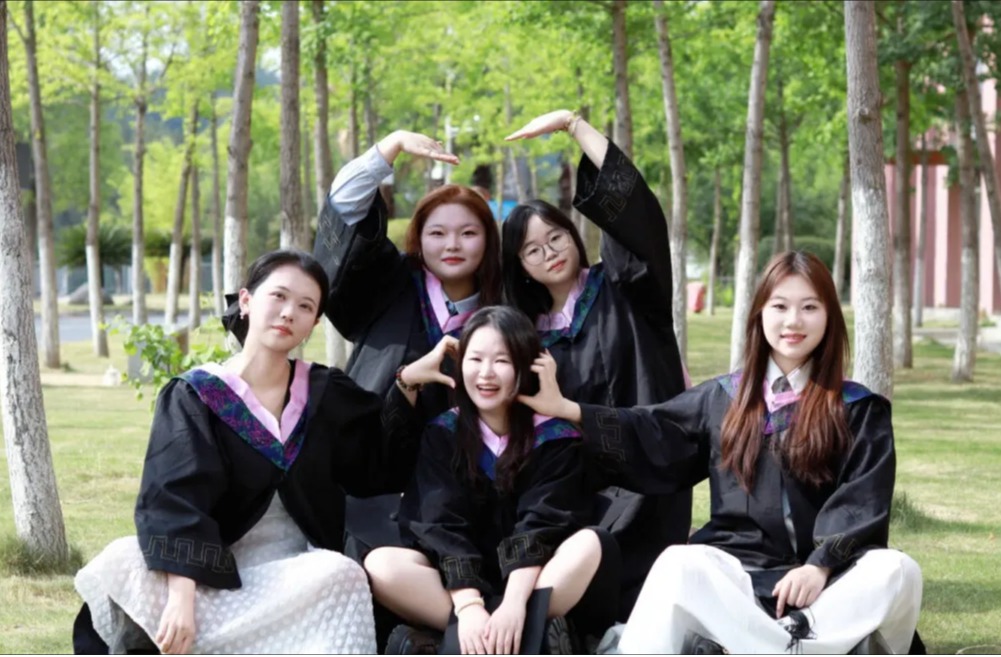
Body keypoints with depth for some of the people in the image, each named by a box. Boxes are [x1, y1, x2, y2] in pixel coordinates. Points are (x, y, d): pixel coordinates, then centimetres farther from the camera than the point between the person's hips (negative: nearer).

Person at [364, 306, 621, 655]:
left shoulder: (555, 436, -2)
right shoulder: (441, 434, 1)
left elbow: (541, 523, -15)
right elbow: (443, 525, -11)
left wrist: (514, 604, -32)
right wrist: (468, 606, -28)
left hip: (531, 584, -1)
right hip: (458, 585, 1)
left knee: (592, 543, -28)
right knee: (380, 564, -25)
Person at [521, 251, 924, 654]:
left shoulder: (860, 410, 10)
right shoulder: (722, 398, 18)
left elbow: (863, 498, -2)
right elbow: (648, 438, 14)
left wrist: (821, 565, -17)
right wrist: (567, 410, 1)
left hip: (823, 577, 0)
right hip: (735, 570, 0)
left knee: (897, 572, -34)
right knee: (679, 567, -34)